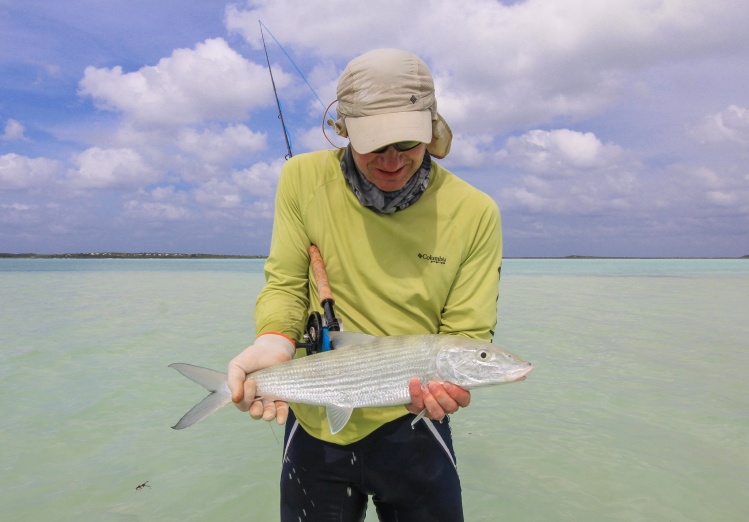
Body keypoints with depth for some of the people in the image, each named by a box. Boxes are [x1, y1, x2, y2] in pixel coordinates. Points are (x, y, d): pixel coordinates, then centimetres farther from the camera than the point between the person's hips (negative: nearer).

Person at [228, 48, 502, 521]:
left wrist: (445, 378, -30)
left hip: (410, 426, 0)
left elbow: (467, 331, -9)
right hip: (313, 423, 1)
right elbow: (285, 283, -3)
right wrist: (275, 340, -23)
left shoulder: (475, 213, -12)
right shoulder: (304, 179, -9)